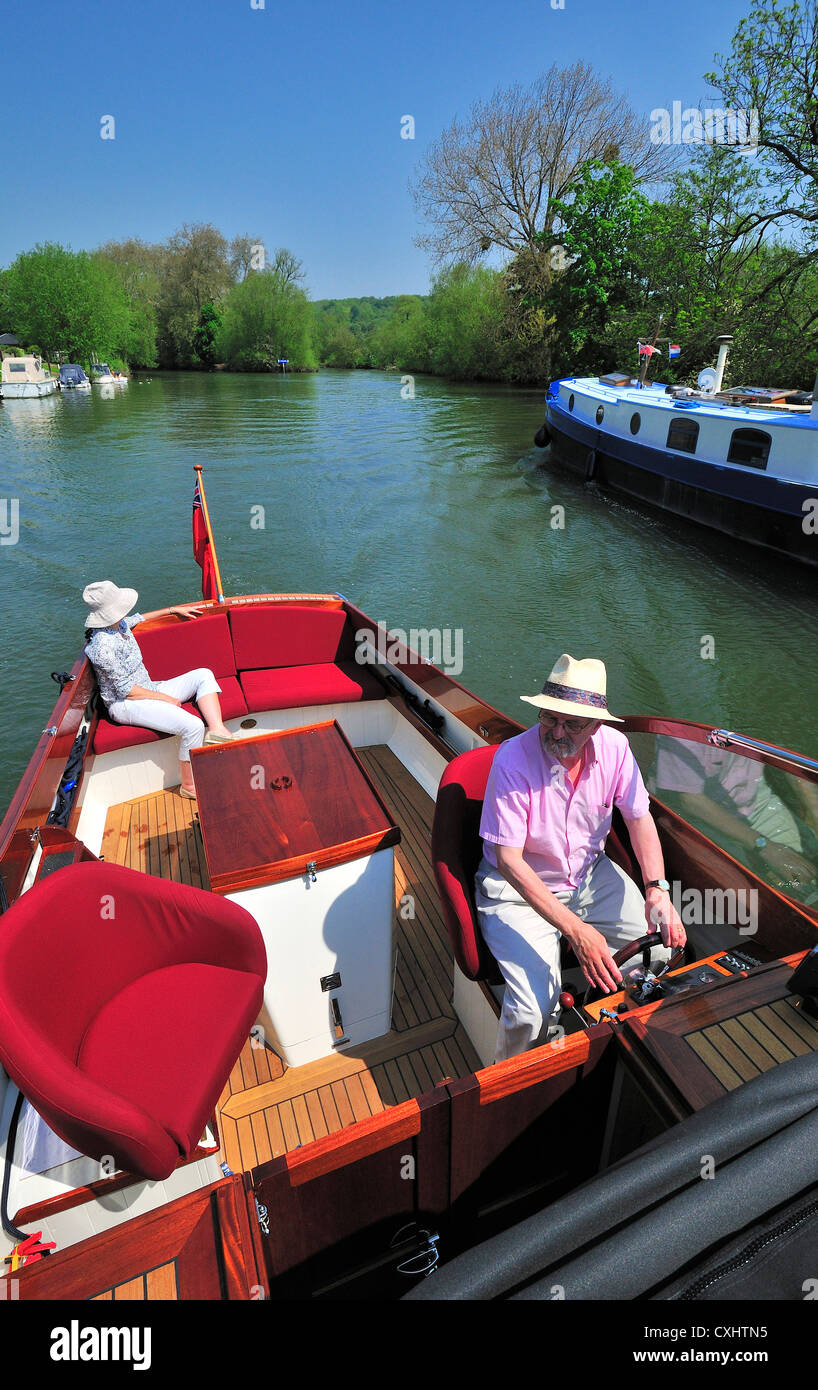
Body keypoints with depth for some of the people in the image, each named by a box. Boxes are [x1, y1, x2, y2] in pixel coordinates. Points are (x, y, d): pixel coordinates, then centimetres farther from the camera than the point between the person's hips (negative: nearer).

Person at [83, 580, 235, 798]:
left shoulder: (119, 624, 3)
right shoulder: (103, 647, -24)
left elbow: (139, 618, 28)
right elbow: (126, 691, -20)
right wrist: (166, 698, -14)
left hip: (148, 690, 10)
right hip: (125, 705, -10)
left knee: (204, 675, -1)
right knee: (193, 726, -28)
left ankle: (217, 729, -20)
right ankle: (190, 785, -11)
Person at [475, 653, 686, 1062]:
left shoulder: (613, 746, -13)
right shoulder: (513, 759, -28)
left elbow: (639, 817, 1)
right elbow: (509, 860, -27)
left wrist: (658, 888, -15)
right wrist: (575, 929, -33)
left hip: (590, 875, 6)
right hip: (519, 888, -5)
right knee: (532, 1013, -21)